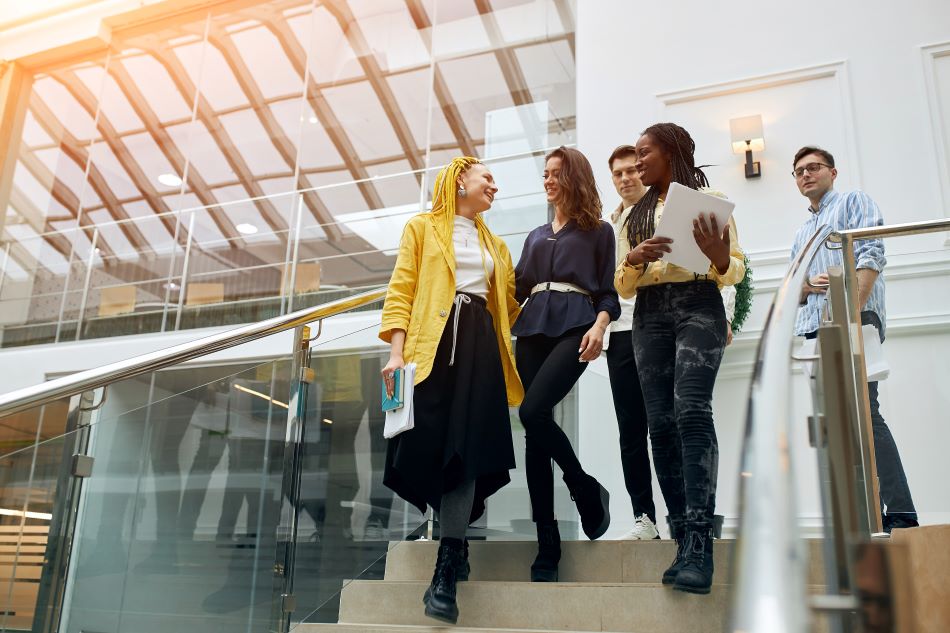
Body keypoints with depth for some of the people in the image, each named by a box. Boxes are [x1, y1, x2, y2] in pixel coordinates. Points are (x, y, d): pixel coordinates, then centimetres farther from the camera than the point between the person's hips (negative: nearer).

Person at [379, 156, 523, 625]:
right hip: (433, 341, -3)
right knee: (430, 445, -9)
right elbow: (401, 292, 1)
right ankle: (455, 544, 16)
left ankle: (446, 574, -10)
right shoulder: (423, 228, 11)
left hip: (480, 345, 3)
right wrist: (396, 353, -11)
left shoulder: (495, 245, 26)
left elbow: (508, 304, 22)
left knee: (468, 448, -9)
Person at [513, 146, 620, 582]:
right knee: (533, 433, -4)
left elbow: (607, 292, 5)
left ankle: (588, 492, -2)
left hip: (574, 325, -5)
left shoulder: (598, 231, 13)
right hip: (533, 327, 5)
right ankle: (547, 546, 0)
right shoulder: (535, 236, 27)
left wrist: (599, 326, -14)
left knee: (533, 411, -26)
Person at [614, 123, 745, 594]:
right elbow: (623, 287, 17)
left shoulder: (710, 199, 9)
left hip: (698, 306, -4)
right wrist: (634, 260, -6)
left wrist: (720, 257, -19)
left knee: (691, 410, -23)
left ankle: (700, 540, -25)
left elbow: (735, 271, 4)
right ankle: (685, 540, -4)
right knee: (660, 423, -6)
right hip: (649, 315, 5)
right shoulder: (636, 214, 22)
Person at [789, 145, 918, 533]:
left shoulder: (853, 202, 9)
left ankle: (900, 516, -18)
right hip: (814, 328, 7)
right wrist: (808, 285, -2)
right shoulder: (801, 234, 29)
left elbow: (871, 255, -7)